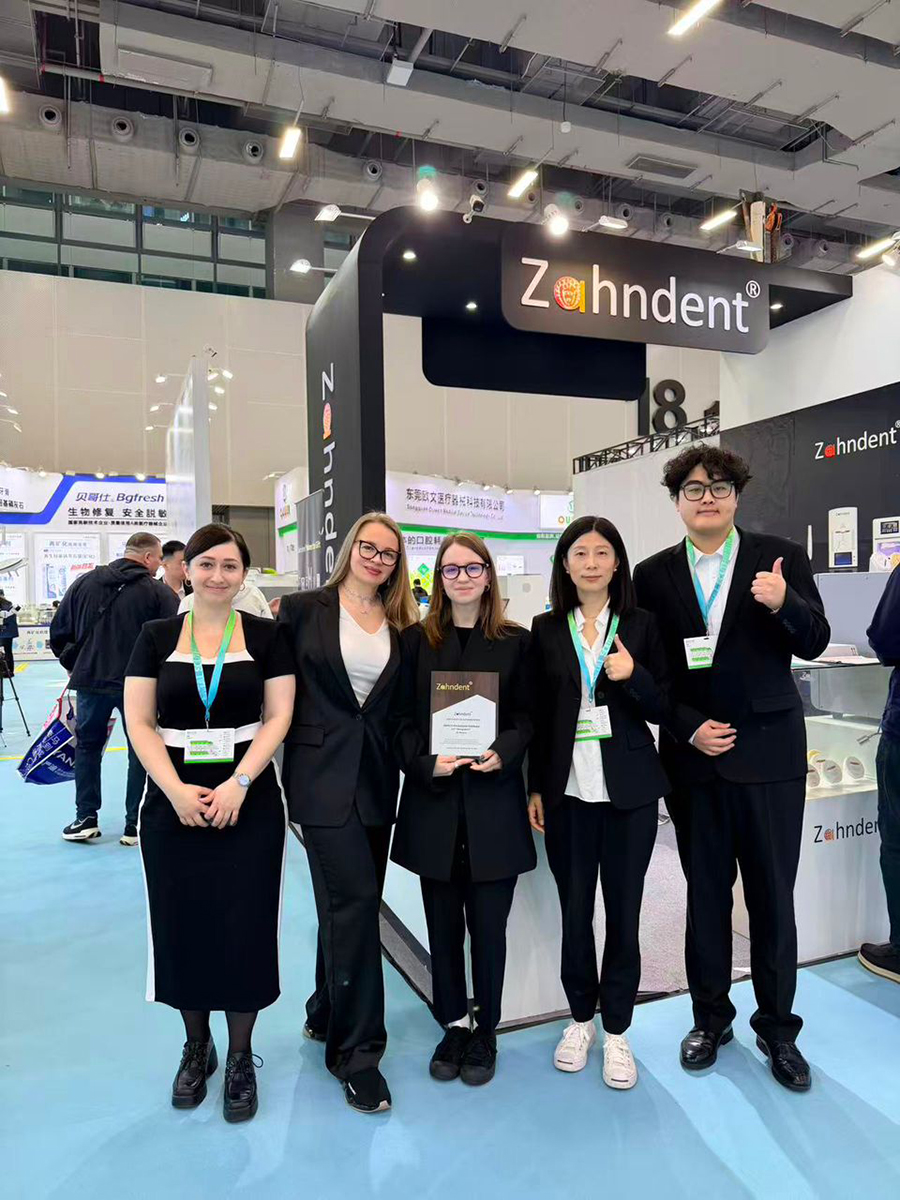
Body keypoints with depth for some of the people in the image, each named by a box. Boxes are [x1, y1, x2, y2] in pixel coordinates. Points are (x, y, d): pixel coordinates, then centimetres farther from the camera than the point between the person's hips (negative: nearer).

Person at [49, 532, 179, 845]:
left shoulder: (84, 583, 3)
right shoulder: (160, 593, -9)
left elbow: (59, 631, 6)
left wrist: (73, 665, 19)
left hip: (90, 679, 3)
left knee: (87, 746, 19)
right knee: (141, 751, 9)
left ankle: (85, 819, 20)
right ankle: (135, 825, 12)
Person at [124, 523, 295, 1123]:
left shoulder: (266, 636, 1)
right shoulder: (157, 636, 4)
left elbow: (279, 716, -4)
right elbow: (139, 720, 0)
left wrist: (237, 785, -14)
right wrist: (176, 790, -12)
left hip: (249, 801, -1)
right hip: (172, 803, 2)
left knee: (244, 928, 3)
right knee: (182, 927, 9)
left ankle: (241, 1057, 25)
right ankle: (197, 1046, 33)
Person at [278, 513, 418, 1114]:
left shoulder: (401, 625, 8)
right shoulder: (303, 610, -2)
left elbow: (405, 705, 10)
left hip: (376, 779, 5)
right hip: (323, 776, -4)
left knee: (347, 902, 14)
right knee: (356, 901, -7)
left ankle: (327, 1014, 36)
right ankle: (358, 1050, 7)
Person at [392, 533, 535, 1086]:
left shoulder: (516, 641, 3)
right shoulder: (416, 640, 5)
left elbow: (527, 717, 3)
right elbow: (402, 719, 3)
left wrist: (503, 752, -15)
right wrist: (426, 762, -13)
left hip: (493, 802, -1)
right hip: (433, 801, 1)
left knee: (489, 925, 7)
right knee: (443, 925, 12)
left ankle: (485, 1031, 28)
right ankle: (453, 1025, 31)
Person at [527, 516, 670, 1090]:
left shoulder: (641, 625, 1)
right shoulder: (546, 630, 3)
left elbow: (662, 708, 2)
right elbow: (536, 714, 6)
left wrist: (634, 676, -18)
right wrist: (536, 788, 4)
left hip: (628, 789, 0)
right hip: (567, 789, 1)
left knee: (623, 912, 8)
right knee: (574, 910, 10)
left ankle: (617, 1030, 26)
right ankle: (581, 1017, 32)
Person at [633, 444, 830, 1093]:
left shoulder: (780, 557, 0)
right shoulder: (654, 575, 2)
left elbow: (815, 643, -3)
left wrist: (783, 604, -23)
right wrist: (688, 727, -9)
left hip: (769, 753, -1)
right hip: (695, 754, 1)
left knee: (773, 894, 9)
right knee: (706, 893, 13)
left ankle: (778, 1026, 29)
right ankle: (711, 1017, 32)